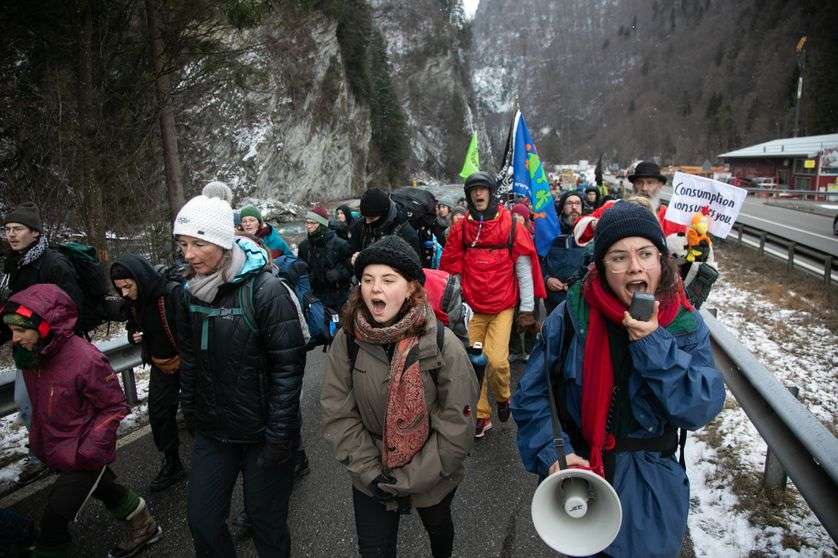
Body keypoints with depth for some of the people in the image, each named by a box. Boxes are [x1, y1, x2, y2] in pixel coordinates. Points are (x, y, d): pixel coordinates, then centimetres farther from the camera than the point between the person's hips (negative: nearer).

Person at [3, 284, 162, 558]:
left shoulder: (86, 360, -30)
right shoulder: (30, 355, -6)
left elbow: (115, 407, -20)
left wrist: (86, 453, -22)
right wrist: (37, 437, 11)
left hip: (83, 458, -8)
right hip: (54, 451, 8)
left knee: (52, 525, -5)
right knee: (105, 490, 26)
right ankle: (144, 528, 49)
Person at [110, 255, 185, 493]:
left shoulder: (173, 293, -26)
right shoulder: (134, 302, -1)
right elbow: (133, 326, 17)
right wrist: (134, 335, -5)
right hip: (160, 366, 7)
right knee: (158, 413, 9)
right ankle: (172, 465, 26)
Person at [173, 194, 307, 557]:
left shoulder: (265, 290, -20)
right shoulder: (191, 293, 0)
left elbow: (288, 365, -19)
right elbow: (189, 358, 12)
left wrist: (279, 434, -18)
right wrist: (189, 410, 13)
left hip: (261, 432, -5)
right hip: (212, 431, 6)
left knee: (266, 520, 12)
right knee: (201, 519, 15)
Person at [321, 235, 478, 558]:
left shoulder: (442, 343, -23)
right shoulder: (347, 340, -16)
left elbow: (457, 424, -19)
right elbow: (338, 413, -10)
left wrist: (410, 478, -18)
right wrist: (370, 471, -16)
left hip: (433, 478, 0)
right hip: (370, 479, 1)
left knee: (438, 527, 29)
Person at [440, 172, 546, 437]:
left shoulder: (511, 226, -2)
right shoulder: (461, 228, 5)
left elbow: (524, 269, 0)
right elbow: (451, 270, 8)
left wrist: (527, 309, -1)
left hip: (503, 307, -2)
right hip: (472, 308, 2)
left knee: (496, 360, -14)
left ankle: (502, 396, 18)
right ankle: (482, 415, 22)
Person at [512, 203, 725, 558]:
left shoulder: (686, 325, -9)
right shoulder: (571, 316, -14)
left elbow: (703, 409, -18)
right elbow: (531, 396, -9)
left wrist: (653, 343, -27)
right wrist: (553, 453, -22)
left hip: (651, 489, 1)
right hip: (577, 477, -1)